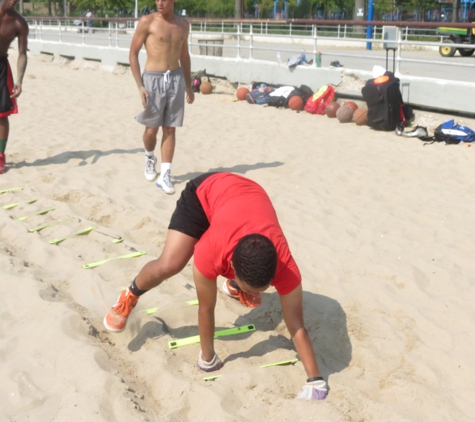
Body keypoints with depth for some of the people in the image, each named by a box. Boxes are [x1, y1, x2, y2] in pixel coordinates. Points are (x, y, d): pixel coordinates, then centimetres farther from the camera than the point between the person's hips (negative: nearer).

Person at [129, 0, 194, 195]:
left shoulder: (183, 24, 9)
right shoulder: (147, 21, -4)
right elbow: (133, 53, -4)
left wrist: (189, 85, 17)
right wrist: (140, 86, -11)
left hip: (176, 79, 3)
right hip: (153, 79, -3)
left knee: (170, 129, 1)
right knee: (152, 128, 4)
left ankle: (165, 175, 4)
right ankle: (150, 158, 34)